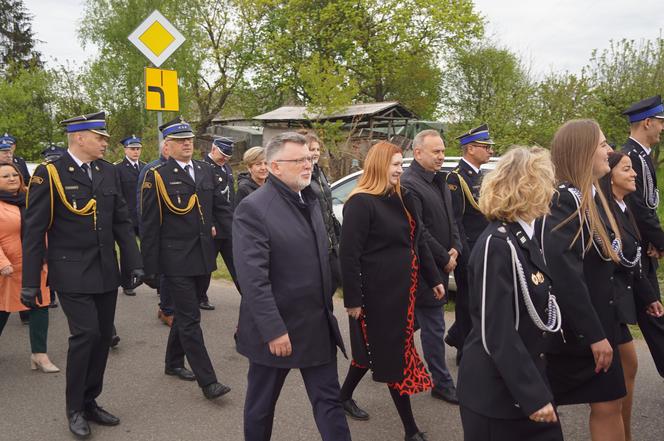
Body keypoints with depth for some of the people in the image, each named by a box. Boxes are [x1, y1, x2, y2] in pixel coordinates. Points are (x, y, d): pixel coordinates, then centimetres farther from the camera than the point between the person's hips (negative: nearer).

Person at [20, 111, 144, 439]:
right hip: (71, 273, -5)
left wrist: (133, 263, 3)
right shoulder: (49, 173, -9)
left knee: (103, 336, 9)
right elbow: (34, 231, -9)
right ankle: (75, 409, 11)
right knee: (86, 333, -10)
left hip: (106, 272, 6)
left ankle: (90, 402, 26)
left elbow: (122, 222, 10)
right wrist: (30, 282, -10)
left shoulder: (108, 172, 7)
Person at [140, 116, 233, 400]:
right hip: (176, 260, -6)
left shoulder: (206, 170, 10)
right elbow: (149, 225, -7)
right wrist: (150, 267, -8)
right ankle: (208, 381, -1)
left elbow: (221, 207, 15)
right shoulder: (156, 176, -7)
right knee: (190, 319, -4)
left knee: (185, 313, 19)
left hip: (203, 257, 6)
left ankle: (174, 363, 37)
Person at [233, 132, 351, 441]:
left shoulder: (309, 200, 9)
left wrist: (327, 305, 15)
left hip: (318, 325, 7)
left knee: (329, 400, 11)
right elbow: (253, 278, -22)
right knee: (261, 404, 14)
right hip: (276, 329, -6)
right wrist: (273, 330, -24)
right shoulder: (253, 208, -17)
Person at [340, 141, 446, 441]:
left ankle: (344, 397, 40)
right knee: (393, 353, 2)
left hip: (401, 289, 8)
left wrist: (434, 278, 14)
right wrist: (352, 299, -19)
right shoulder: (360, 203, -16)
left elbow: (418, 240, 16)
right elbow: (348, 254, -18)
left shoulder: (401, 198, 10)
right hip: (376, 291, -8)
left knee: (377, 349, 19)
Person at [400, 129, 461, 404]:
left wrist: (455, 247, 2)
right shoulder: (409, 184, -18)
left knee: (414, 319, 18)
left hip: (440, 266, 9)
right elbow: (419, 232, -21)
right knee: (434, 326, -1)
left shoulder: (439, 181, 13)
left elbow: (450, 219, 19)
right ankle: (442, 383, 10)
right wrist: (444, 259, -14)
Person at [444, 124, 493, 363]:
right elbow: (454, 221, -18)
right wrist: (466, 257, -20)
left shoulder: (480, 175, 14)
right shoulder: (456, 178, -14)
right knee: (468, 300, 2)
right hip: (468, 252, -9)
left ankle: (457, 336, 32)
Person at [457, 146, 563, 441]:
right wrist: (533, 395, -20)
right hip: (497, 390, -8)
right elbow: (498, 334, -23)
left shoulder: (521, 238, 6)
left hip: (523, 379, 8)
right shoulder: (497, 245, -21)